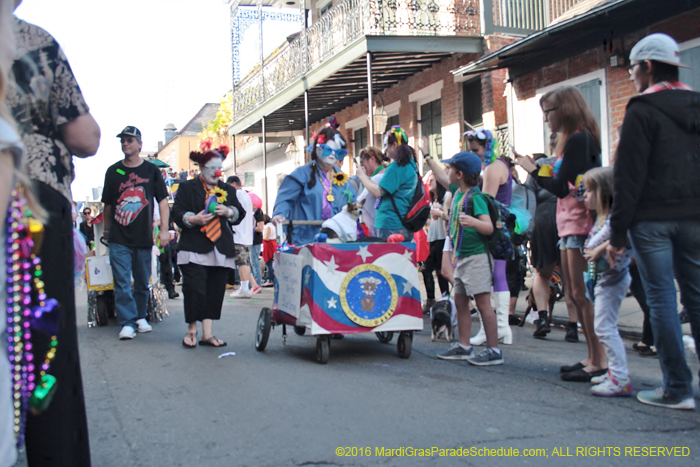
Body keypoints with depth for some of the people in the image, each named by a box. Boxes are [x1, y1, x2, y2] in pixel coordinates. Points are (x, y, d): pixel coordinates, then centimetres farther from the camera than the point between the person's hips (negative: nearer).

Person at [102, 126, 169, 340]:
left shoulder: (151, 170, 4)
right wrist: (107, 230, 18)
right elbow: (108, 204, 15)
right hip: (119, 238, 0)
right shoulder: (113, 171, 7)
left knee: (142, 281, 10)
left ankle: (141, 316, 24)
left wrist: (164, 230, -4)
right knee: (122, 283, -5)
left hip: (143, 237, 0)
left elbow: (162, 201, 4)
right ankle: (127, 322, -2)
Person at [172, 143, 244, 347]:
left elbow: (240, 214, 13)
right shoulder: (187, 188, 9)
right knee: (195, 290, -10)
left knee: (216, 291, 3)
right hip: (194, 249, -4)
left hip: (221, 249, 4)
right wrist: (194, 219, -20)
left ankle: (208, 333, 11)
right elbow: (177, 213, -1)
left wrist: (228, 211, -8)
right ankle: (191, 330, 8)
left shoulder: (228, 190, 19)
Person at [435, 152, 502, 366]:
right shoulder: (457, 192, 9)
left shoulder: (475, 197, -15)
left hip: (476, 256, -9)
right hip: (461, 256, 9)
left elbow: (489, 227, -24)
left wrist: (473, 222, -43)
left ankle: (494, 350, -3)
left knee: (483, 302, -7)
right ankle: (464, 346, 20)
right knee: (460, 301, 12)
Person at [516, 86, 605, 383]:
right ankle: (593, 358, 19)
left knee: (583, 294, -8)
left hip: (581, 224, -10)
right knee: (575, 295, 12)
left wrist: (533, 170, -5)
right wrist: (539, 169, 10)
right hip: (569, 225, 10)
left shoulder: (578, 140, -13)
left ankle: (599, 363, -3)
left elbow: (561, 188, -17)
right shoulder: (574, 140, 17)